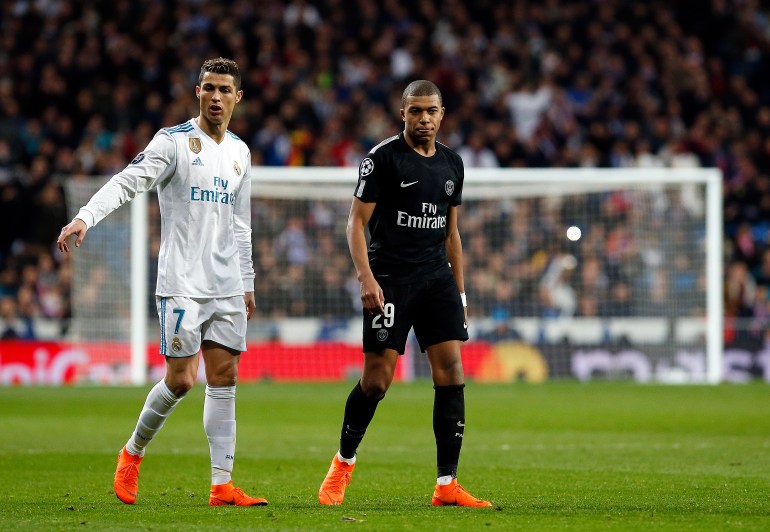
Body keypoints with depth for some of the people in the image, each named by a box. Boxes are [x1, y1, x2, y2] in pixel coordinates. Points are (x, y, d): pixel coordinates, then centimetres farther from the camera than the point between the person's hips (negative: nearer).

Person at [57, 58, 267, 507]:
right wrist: (85, 217, -33)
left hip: (227, 286, 6)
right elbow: (128, 182, -18)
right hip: (182, 282, -6)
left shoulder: (239, 152, 14)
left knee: (224, 378, 2)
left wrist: (247, 282, 21)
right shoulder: (174, 142, -5)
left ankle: (222, 486, 4)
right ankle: (132, 454, 16)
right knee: (180, 380, -8)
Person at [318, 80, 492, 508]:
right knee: (377, 379, -7)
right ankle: (344, 461, 19)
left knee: (451, 369, -6)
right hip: (390, 279, -5)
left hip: (437, 277, 5)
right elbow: (357, 221, -5)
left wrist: (460, 291, 17)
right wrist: (366, 277, -16)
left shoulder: (452, 163, 13)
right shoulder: (383, 158, -5)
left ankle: (447, 485, -4)